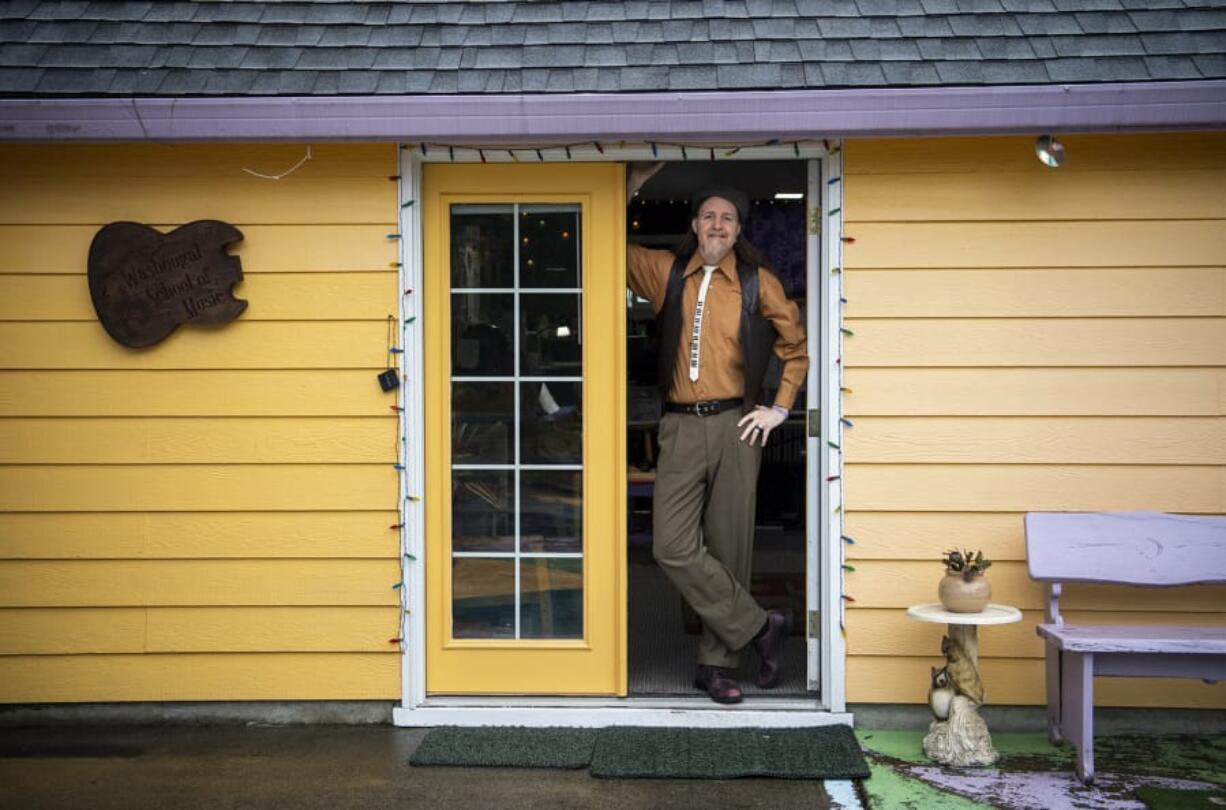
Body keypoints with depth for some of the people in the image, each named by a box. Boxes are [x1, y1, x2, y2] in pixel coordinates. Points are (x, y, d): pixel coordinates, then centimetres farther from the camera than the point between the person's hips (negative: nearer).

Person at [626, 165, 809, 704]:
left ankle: (717, 663, 15)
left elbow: (796, 346, 14)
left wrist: (781, 408, 7)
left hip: (735, 426, -1)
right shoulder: (666, 272, 10)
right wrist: (630, 188, 8)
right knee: (673, 547, -10)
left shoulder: (757, 281, 6)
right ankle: (759, 626, 5)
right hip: (681, 427, 1)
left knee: (728, 547, 3)